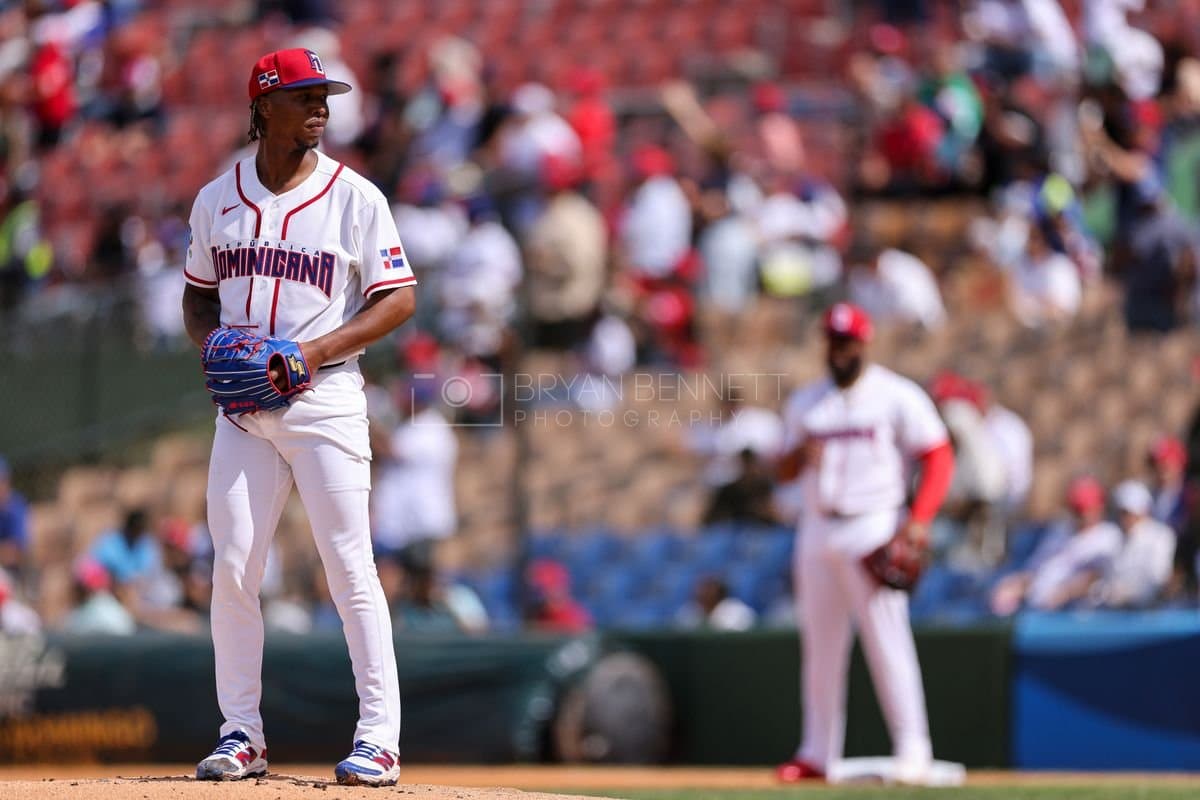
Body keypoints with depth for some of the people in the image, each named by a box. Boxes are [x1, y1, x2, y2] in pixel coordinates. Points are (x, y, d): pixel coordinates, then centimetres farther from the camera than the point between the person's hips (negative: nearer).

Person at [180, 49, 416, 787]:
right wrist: (209, 340, -2)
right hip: (241, 406, 4)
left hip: (324, 396, -4)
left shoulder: (353, 196, -2)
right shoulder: (217, 199, 10)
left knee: (350, 568, -7)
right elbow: (199, 292, 21)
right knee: (232, 568, 1)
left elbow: (400, 298, -5)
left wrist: (317, 350, -16)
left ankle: (379, 738, -4)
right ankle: (242, 734, 10)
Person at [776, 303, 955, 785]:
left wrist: (918, 519, -15)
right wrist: (800, 454, -11)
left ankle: (913, 750, -9)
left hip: (873, 529, -5)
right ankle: (818, 753, 12)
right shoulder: (806, 402, 14)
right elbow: (785, 471, 13)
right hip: (818, 530, 5)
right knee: (820, 645, 7)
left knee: (888, 641, -11)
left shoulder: (897, 397, -1)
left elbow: (938, 457, -4)